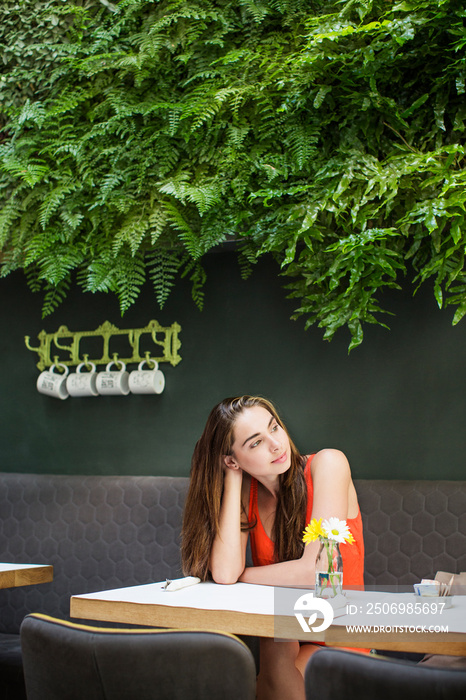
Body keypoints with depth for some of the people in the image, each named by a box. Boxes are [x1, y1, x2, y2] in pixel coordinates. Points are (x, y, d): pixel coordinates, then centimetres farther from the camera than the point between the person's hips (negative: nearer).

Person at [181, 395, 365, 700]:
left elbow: (315, 571, -21)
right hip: (278, 641, 3)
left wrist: (240, 575, -8)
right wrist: (233, 479, -14)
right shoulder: (246, 491, -1)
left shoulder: (327, 464, -14)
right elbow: (224, 573, -17)